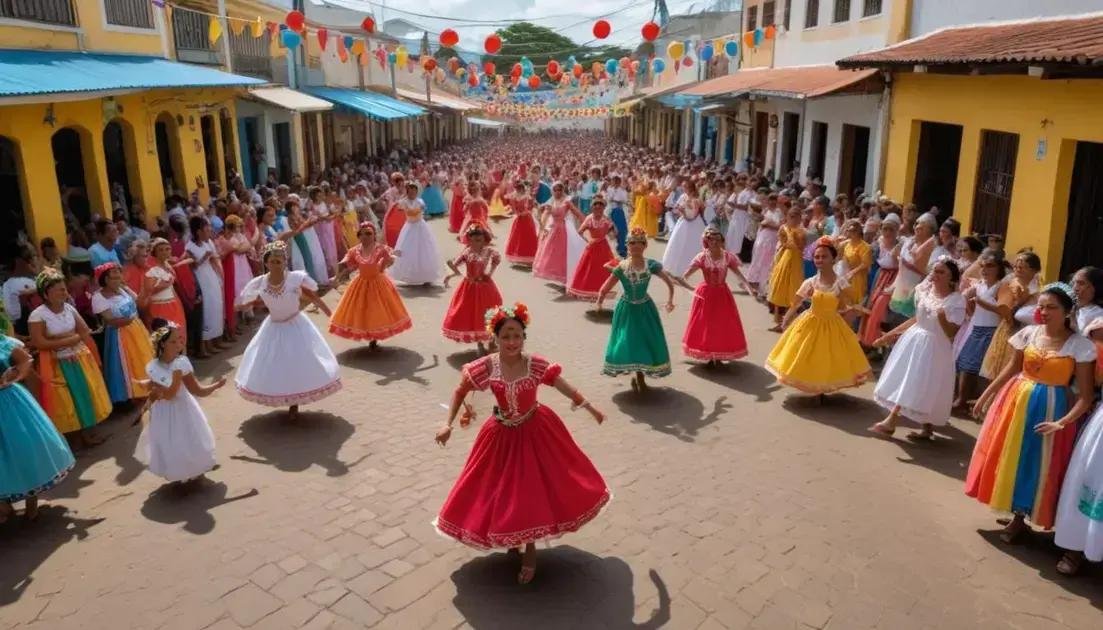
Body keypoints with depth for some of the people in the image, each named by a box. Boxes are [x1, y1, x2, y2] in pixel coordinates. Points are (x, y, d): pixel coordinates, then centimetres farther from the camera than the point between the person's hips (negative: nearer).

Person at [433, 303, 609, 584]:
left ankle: (529, 550, 24)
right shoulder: (486, 367, -16)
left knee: (532, 490, 5)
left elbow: (566, 388, -8)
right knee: (502, 491, 10)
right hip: (503, 435, 1)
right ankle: (510, 539, 38)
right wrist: (448, 424, -8)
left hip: (535, 432, -1)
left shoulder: (537, 364, -18)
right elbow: (459, 392, -3)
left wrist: (591, 409, -4)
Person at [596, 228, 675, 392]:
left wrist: (670, 300, -13)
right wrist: (599, 302, -20)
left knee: (646, 341, 5)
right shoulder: (621, 267, -10)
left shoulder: (651, 265, -9)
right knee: (626, 342, -1)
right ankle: (636, 376, 23)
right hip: (626, 309, -1)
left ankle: (640, 376, 26)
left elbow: (669, 282, -3)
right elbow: (606, 287, -7)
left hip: (645, 309, 1)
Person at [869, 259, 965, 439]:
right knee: (904, 383, 10)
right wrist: (890, 334, 12)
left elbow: (951, 334, -18)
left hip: (934, 347, -7)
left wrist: (942, 317, -35)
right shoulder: (925, 290, 1)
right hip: (914, 340, 7)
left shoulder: (956, 301, -16)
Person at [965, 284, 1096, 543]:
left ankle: (1020, 518, 23)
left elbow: (1086, 394, -14)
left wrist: (1063, 422, -25)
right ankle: (1014, 509, 32)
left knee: (1034, 463, 5)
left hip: (1050, 409, -4)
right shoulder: (1029, 333, -4)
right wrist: (985, 395, 11)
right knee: (1007, 458, 12)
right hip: (1016, 401, 4)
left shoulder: (1080, 345, -15)